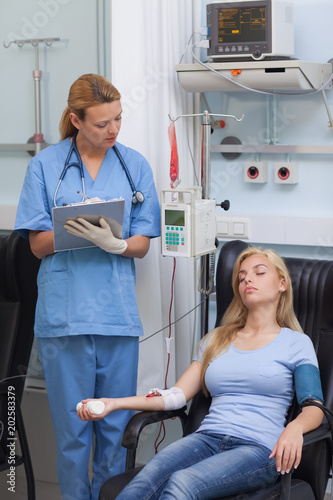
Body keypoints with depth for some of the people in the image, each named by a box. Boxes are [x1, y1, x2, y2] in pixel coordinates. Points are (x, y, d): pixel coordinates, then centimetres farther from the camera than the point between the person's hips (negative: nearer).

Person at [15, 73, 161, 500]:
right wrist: (74, 229, -18)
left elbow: (142, 245, 6)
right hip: (64, 312, -1)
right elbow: (37, 244, 2)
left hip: (118, 312, 2)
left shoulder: (134, 165, 7)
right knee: (72, 426, 5)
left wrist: (113, 242, -16)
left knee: (116, 425, 9)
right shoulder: (45, 165, 2)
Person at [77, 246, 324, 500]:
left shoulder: (296, 343, 13)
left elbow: (314, 408, 3)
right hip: (207, 438, 4)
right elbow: (177, 395, 18)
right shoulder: (216, 340, 25)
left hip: (259, 448, -3)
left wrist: (295, 427, -23)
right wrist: (114, 403, 6)